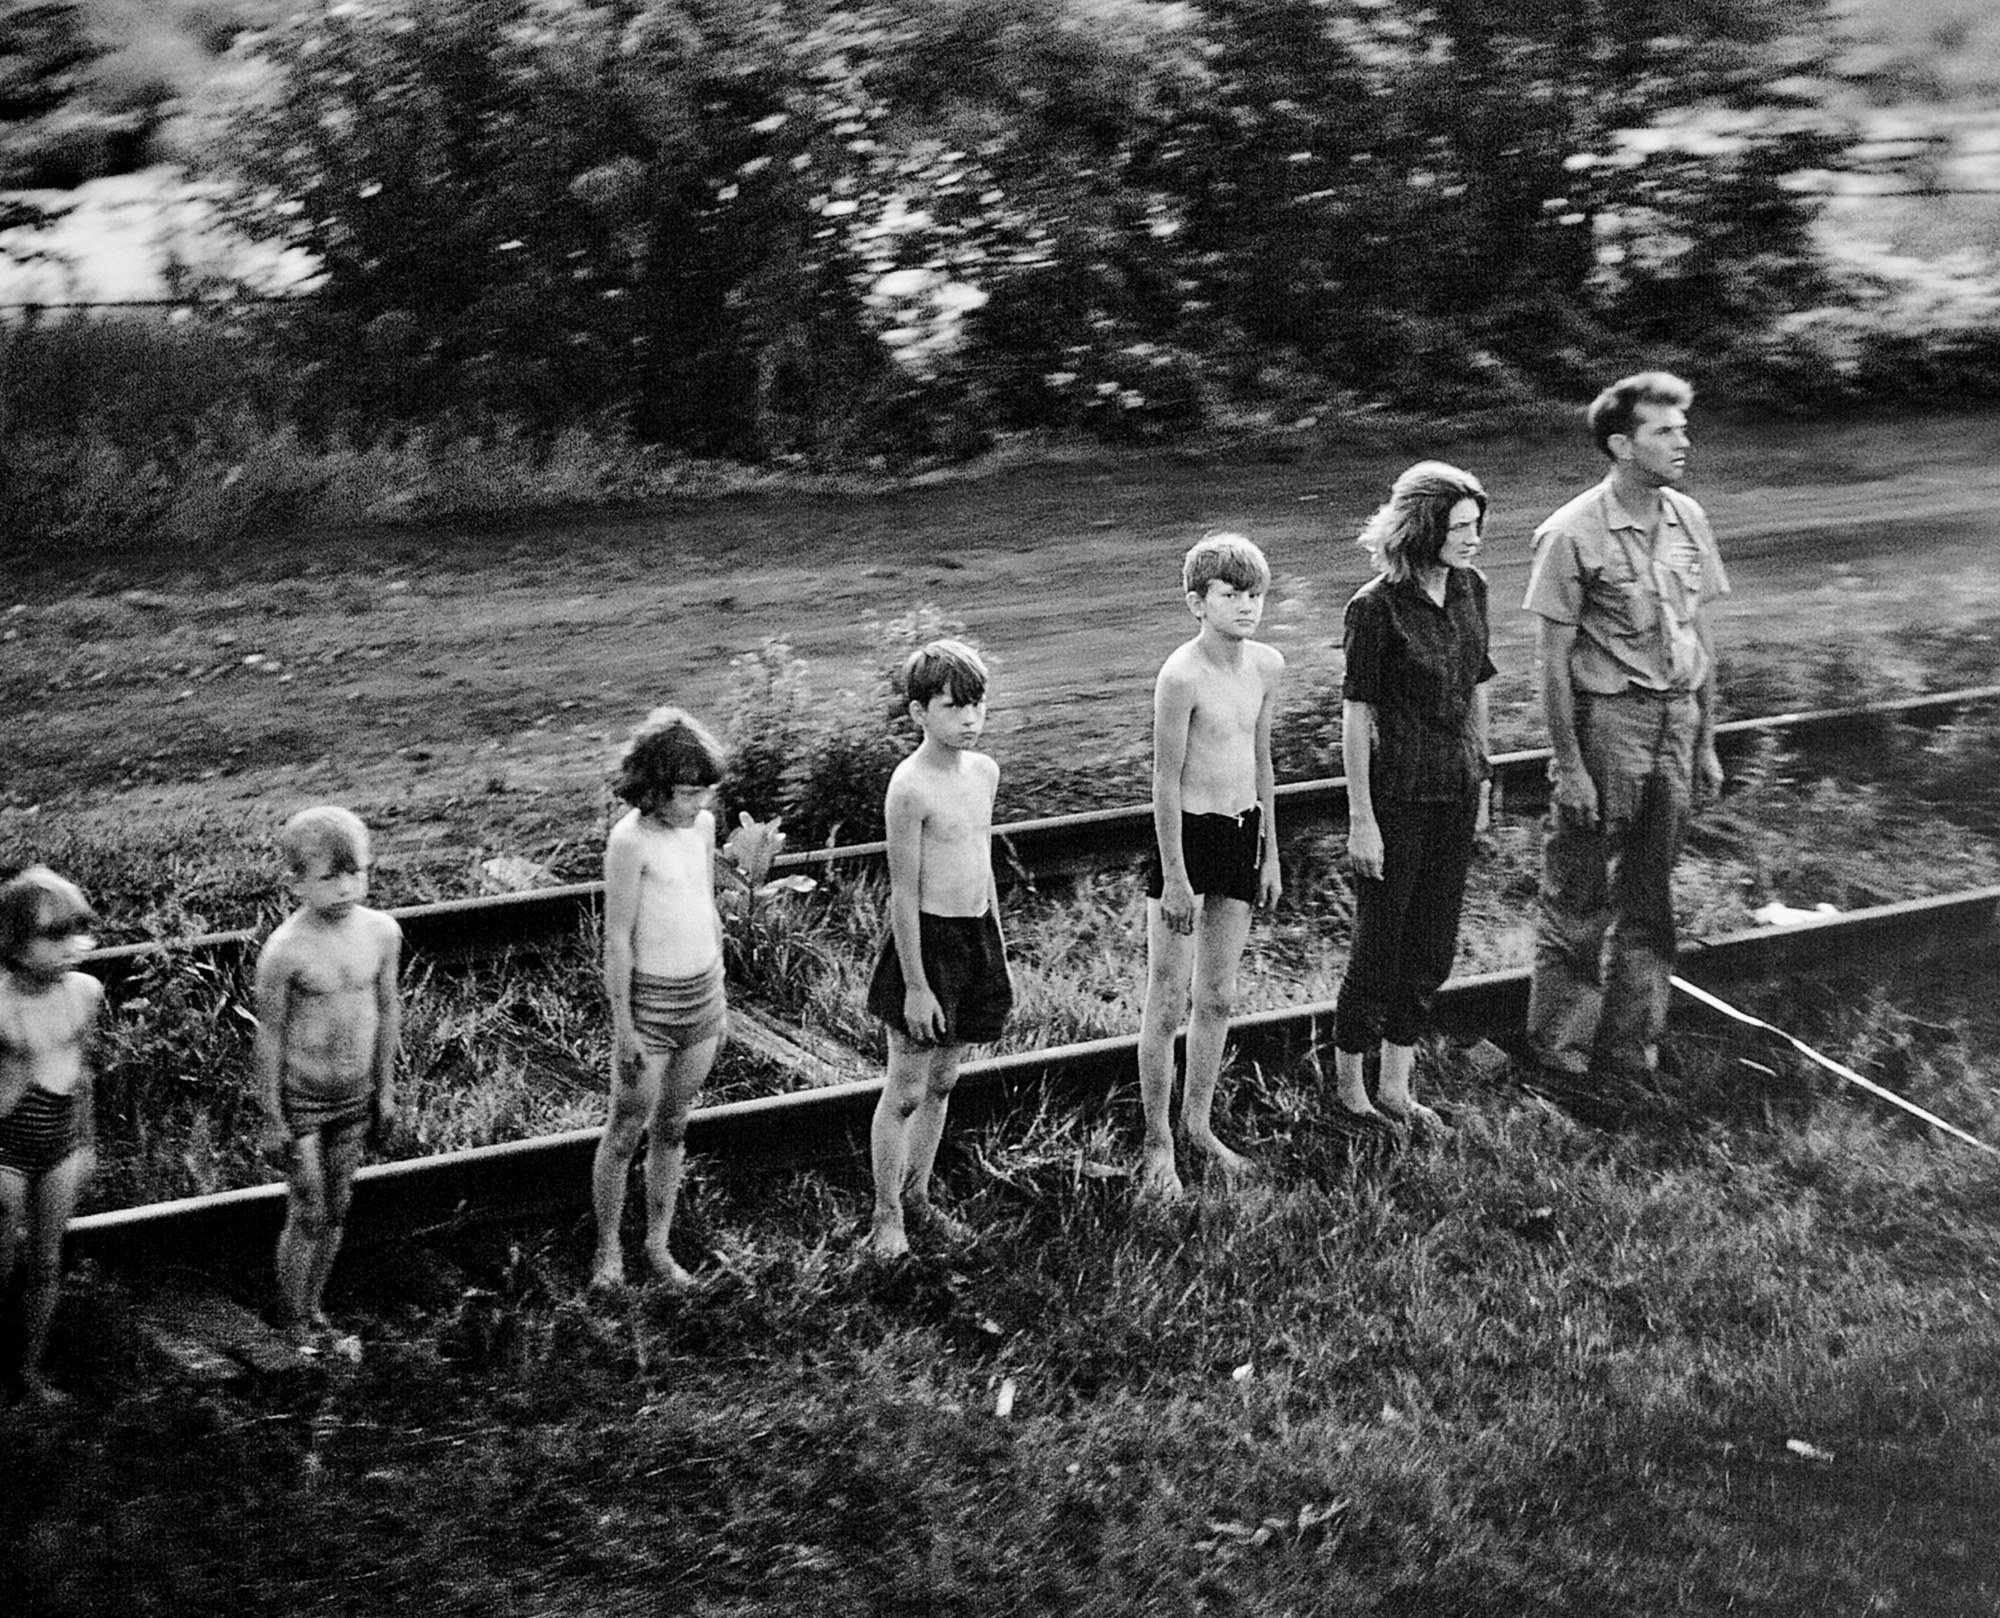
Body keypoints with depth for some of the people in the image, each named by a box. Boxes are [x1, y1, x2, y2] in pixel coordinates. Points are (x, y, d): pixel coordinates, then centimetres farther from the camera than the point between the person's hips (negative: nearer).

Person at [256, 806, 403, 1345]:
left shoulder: (382, 932, -8)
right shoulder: (284, 951, -22)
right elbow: (270, 1035, -13)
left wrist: (386, 1090, 11)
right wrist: (273, 1121, -7)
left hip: (355, 1096, 5)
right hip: (301, 1098, -5)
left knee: (336, 1212, 15)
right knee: (307, 1216, 1)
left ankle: (313, 1306, 33)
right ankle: (294, 1322, 20)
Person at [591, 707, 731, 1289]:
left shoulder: (702, 825, 1)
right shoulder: (630, 840, -19)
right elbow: (617, 940, -16)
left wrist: (721, 997, 16)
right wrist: (624, 1029, -14)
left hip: (702, 997, 6)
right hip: (649, 1001, -6)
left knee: (673, 1127, 14)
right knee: (627, 1129, 4)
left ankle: (658, 1245, 25)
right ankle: (608, 1246, 19)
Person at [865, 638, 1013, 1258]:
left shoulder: (984, 771, 5)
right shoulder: (910, 788, -18)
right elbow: (904, 893, -17)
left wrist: (1000, 953, 18)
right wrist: (916, 985, -16)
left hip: (978, 936, 7)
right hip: (927, 942, -7)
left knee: (943, 1082, 18)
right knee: (906, 1090, 3)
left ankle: (917, 1195, 32)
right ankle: (887, 1215, 16)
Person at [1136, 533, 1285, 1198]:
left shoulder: (1267, 664, 3)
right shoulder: (1181, 676, -19)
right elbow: (1166, 780, -16)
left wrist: (1270, 853, 16)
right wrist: (1175, 877, -15)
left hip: (1243, 833, 7)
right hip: (1188, 834, -7)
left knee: (1218, 997, 15)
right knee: (1167, 1001, 2)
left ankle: (1199, 1123, 30)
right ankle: (1158, 1144, 13)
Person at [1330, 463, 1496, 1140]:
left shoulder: (1470, 590, 3)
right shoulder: (1375, 608, -17)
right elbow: (1356, 716, -14)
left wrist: (1481, 781, 15)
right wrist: (1361, 820, -14)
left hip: (1456, 793, 7)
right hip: (1396, 797, -7)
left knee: (1431, 947, 13)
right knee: (1379, 948, 4)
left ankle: (1394, 1088, 27)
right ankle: (1348, 1085, 23)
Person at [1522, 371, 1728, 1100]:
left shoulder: (1686, 520, 6)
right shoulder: (1574, 534, -12)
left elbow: (1700, 636, 13)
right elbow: (1552, 657, -11)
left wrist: (1706, 743, 12)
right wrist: (1567, 764, -13)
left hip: (1676, 722, 6)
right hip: (1605, 720, -6)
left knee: (1649, 901, 13)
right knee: (1579, 903, 3)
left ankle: (1629, 1052, 25)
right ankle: (1560, 1059, 16)